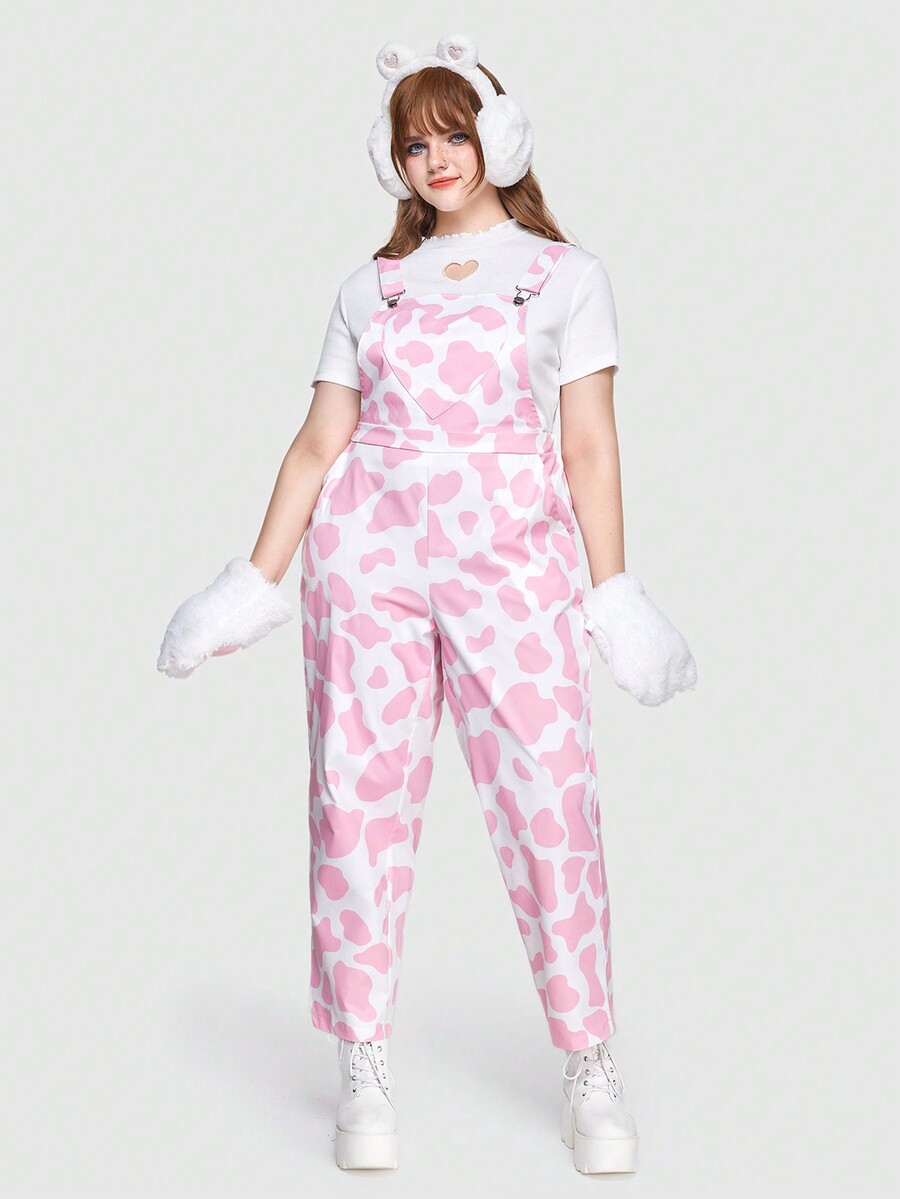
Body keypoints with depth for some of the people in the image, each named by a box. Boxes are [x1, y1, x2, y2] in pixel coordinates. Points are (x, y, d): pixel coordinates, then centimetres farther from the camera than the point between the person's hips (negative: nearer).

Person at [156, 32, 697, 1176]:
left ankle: (589, 1065, 6)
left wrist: (614, 591, -1)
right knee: (360, 795, -1)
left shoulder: (564, 273, 10)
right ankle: (364, 1070, 9)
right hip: (368, 557, 2)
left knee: (551, 803, -6)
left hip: (514, 566, -2)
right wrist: (256, 581, 8)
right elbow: (320, 442, 13)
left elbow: (590, 447, 5)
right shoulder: (371, 287, 15)